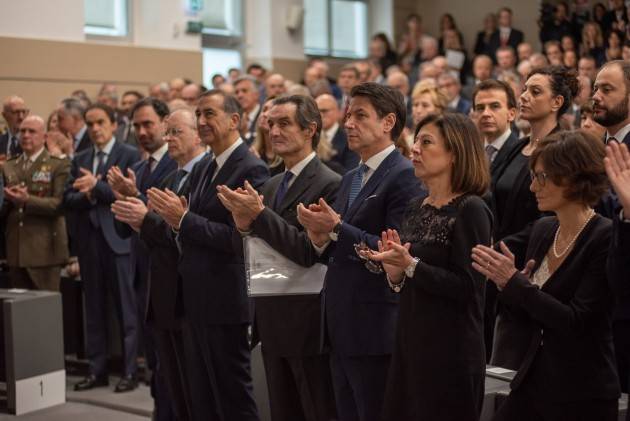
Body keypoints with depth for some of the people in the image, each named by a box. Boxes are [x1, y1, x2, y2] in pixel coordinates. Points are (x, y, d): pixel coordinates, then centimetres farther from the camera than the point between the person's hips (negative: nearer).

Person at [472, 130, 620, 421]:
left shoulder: (605, 238, -14)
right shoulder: (542, 229, 7)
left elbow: (576, 321, -20)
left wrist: (514, 281, -18)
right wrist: (507, 282, -7)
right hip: (532, 383, 6)